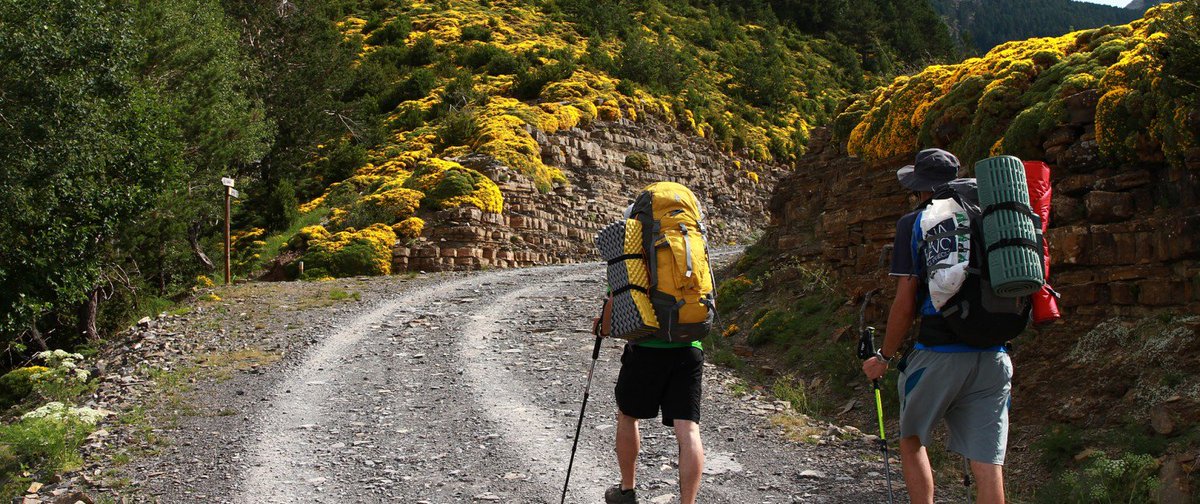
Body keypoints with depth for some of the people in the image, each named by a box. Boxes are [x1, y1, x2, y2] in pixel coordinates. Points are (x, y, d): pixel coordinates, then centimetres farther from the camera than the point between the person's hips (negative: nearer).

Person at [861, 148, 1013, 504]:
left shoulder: (914, 223, 0)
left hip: (938, 354, -4)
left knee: (911, 440, 19)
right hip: (992, 357, 4)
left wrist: (884, 358, 5)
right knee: (987, 461, 1)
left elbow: (905, 304, -5)